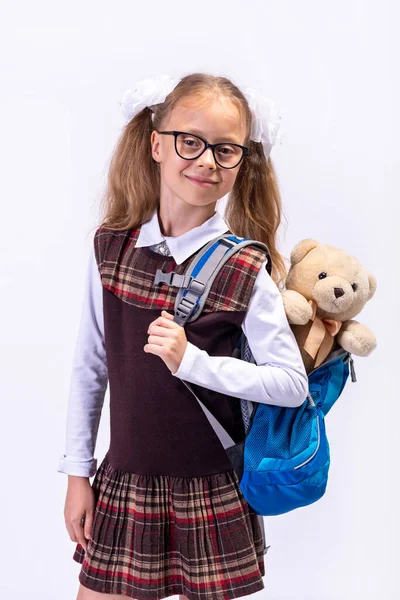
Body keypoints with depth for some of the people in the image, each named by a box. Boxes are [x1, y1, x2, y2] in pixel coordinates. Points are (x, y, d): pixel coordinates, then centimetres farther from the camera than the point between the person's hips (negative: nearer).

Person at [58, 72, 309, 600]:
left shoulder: (245, 272, -12)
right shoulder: (111, 247, -3)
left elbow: (294, 384, -10)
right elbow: (89, 368, 4)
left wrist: (192, 361, -20)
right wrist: (77, 473, 6)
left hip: (212, 492, -2)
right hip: (123, 482, 3)